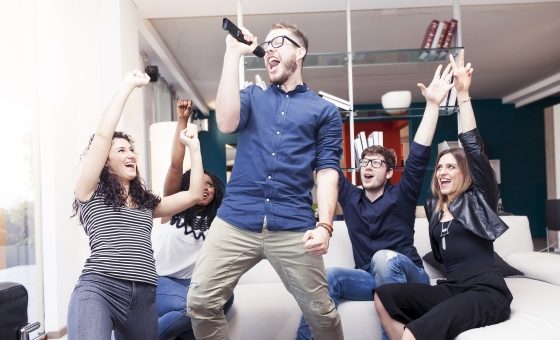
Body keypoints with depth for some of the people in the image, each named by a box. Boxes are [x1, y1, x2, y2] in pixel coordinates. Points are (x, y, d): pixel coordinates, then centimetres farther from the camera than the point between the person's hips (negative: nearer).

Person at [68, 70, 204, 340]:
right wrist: (128, 85, 5)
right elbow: (102, 134, -1)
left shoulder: (147, 203, 24)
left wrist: (193, 146, 21)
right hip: (98, 289, -6)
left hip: (143, 297, 6)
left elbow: (194, 195, 19)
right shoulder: (90, 193, 9)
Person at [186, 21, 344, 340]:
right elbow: (226, 122, -5)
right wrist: (234, 53, -1)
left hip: (293, 228, -1)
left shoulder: (325, 111, 12)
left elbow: (327, 170, 3)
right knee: (200, 303, -2)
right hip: (236, 222, 2)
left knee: (321, 312, 6)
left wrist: (324, 225, -12)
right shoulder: (252, 96, 17)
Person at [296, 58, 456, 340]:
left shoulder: (400, 196, -3)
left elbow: (419, 156, -14)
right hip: (370, 279, 3)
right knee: (329, 276, -26)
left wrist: (433, 105, -21)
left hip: (407, 277, -3)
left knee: (384, 258, -36)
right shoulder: (350, 197, 7)